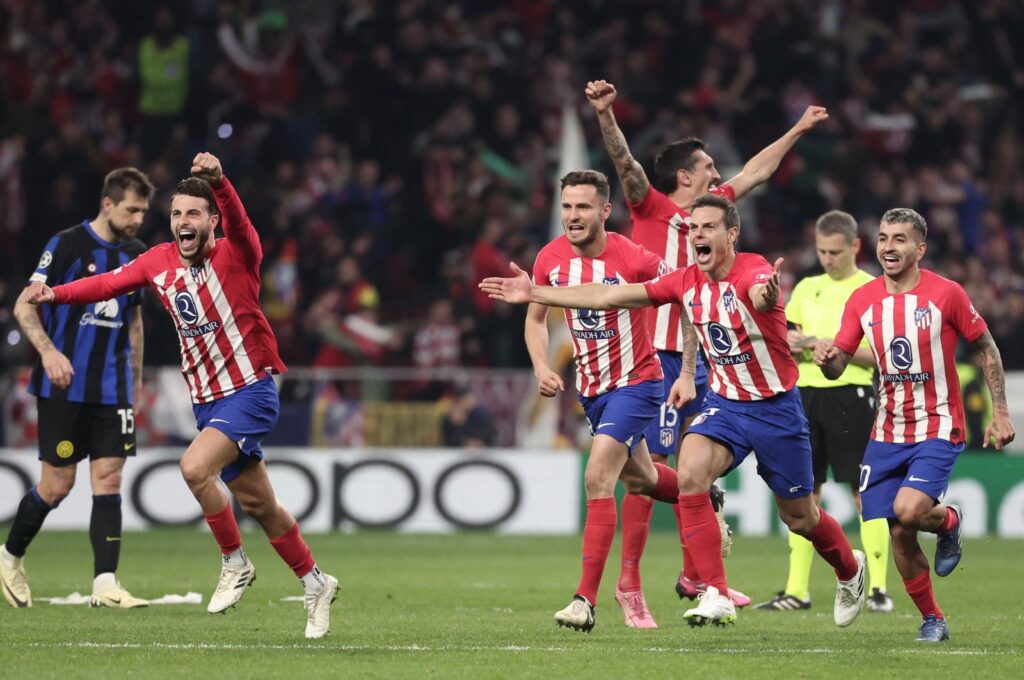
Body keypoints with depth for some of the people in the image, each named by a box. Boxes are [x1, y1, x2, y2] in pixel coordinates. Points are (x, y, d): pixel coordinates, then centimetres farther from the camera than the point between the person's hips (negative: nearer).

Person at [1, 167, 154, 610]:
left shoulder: (136, 256, 10)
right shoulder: (67, 245, -9)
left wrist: (135, 381, 18)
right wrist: (48, 351, -25)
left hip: (112, 389, 5)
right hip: (64, 387, -5)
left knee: (109, 478, -4)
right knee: (57, 485, -2)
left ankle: (105, 584, -8)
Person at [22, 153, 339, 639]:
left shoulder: (234, 254, -14)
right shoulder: (160, 262, 3)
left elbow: (238, 222, -34)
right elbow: (110, 283, 10)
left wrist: (217, 181, -54)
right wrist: (56, 293, -6)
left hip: (250, 390, -7)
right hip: (207, 399, 7)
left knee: (195, 467, -26)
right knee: (256, 503, 12)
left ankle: (235, 563, -6)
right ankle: (315, 584, 29)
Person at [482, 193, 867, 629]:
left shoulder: (753, 272, -21)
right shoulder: (687, 282, -4)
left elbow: (760, 295, -47)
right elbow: (613, 297, 0)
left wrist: (766, 294, -73)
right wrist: (534, 294, -2)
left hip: (775, 408, -4)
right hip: (724, 401, 4)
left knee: (800, 517, 7)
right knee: (690, 474, -24)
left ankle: (850, 569, 41)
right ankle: (716, 597, -20)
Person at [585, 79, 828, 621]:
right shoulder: (652, 208, -3)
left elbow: (754, 172, 30)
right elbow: (624, 162, -19)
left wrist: (798, 131, 39)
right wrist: (605, 114, -35)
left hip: (698, 358, 8)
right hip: (657, 356, -8)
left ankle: (695, 575, 18)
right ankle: (629, 580, -8)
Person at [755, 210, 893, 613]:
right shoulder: (806, 289, 16)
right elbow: (789, 346, 19)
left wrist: (832, 345, -17)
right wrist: (793, 347, -3)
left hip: (850, 395, -5)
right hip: (806, 393, 6)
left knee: (864, 490, -6)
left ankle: (878, 587, -2)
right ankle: (796, 591, 7)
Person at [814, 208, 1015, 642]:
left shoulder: (946, 294, -10)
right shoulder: (862, 300, 0)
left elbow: (986, 347, 1)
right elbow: (836, 367, 2)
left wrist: (1000, 412, -3)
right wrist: (826, 358, -23)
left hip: (938, 428, -4)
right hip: (888, 433, 4)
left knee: (909, 510, -24)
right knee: (898, 534, -1)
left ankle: (949, 521, 12)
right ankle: (932, 619, 17)